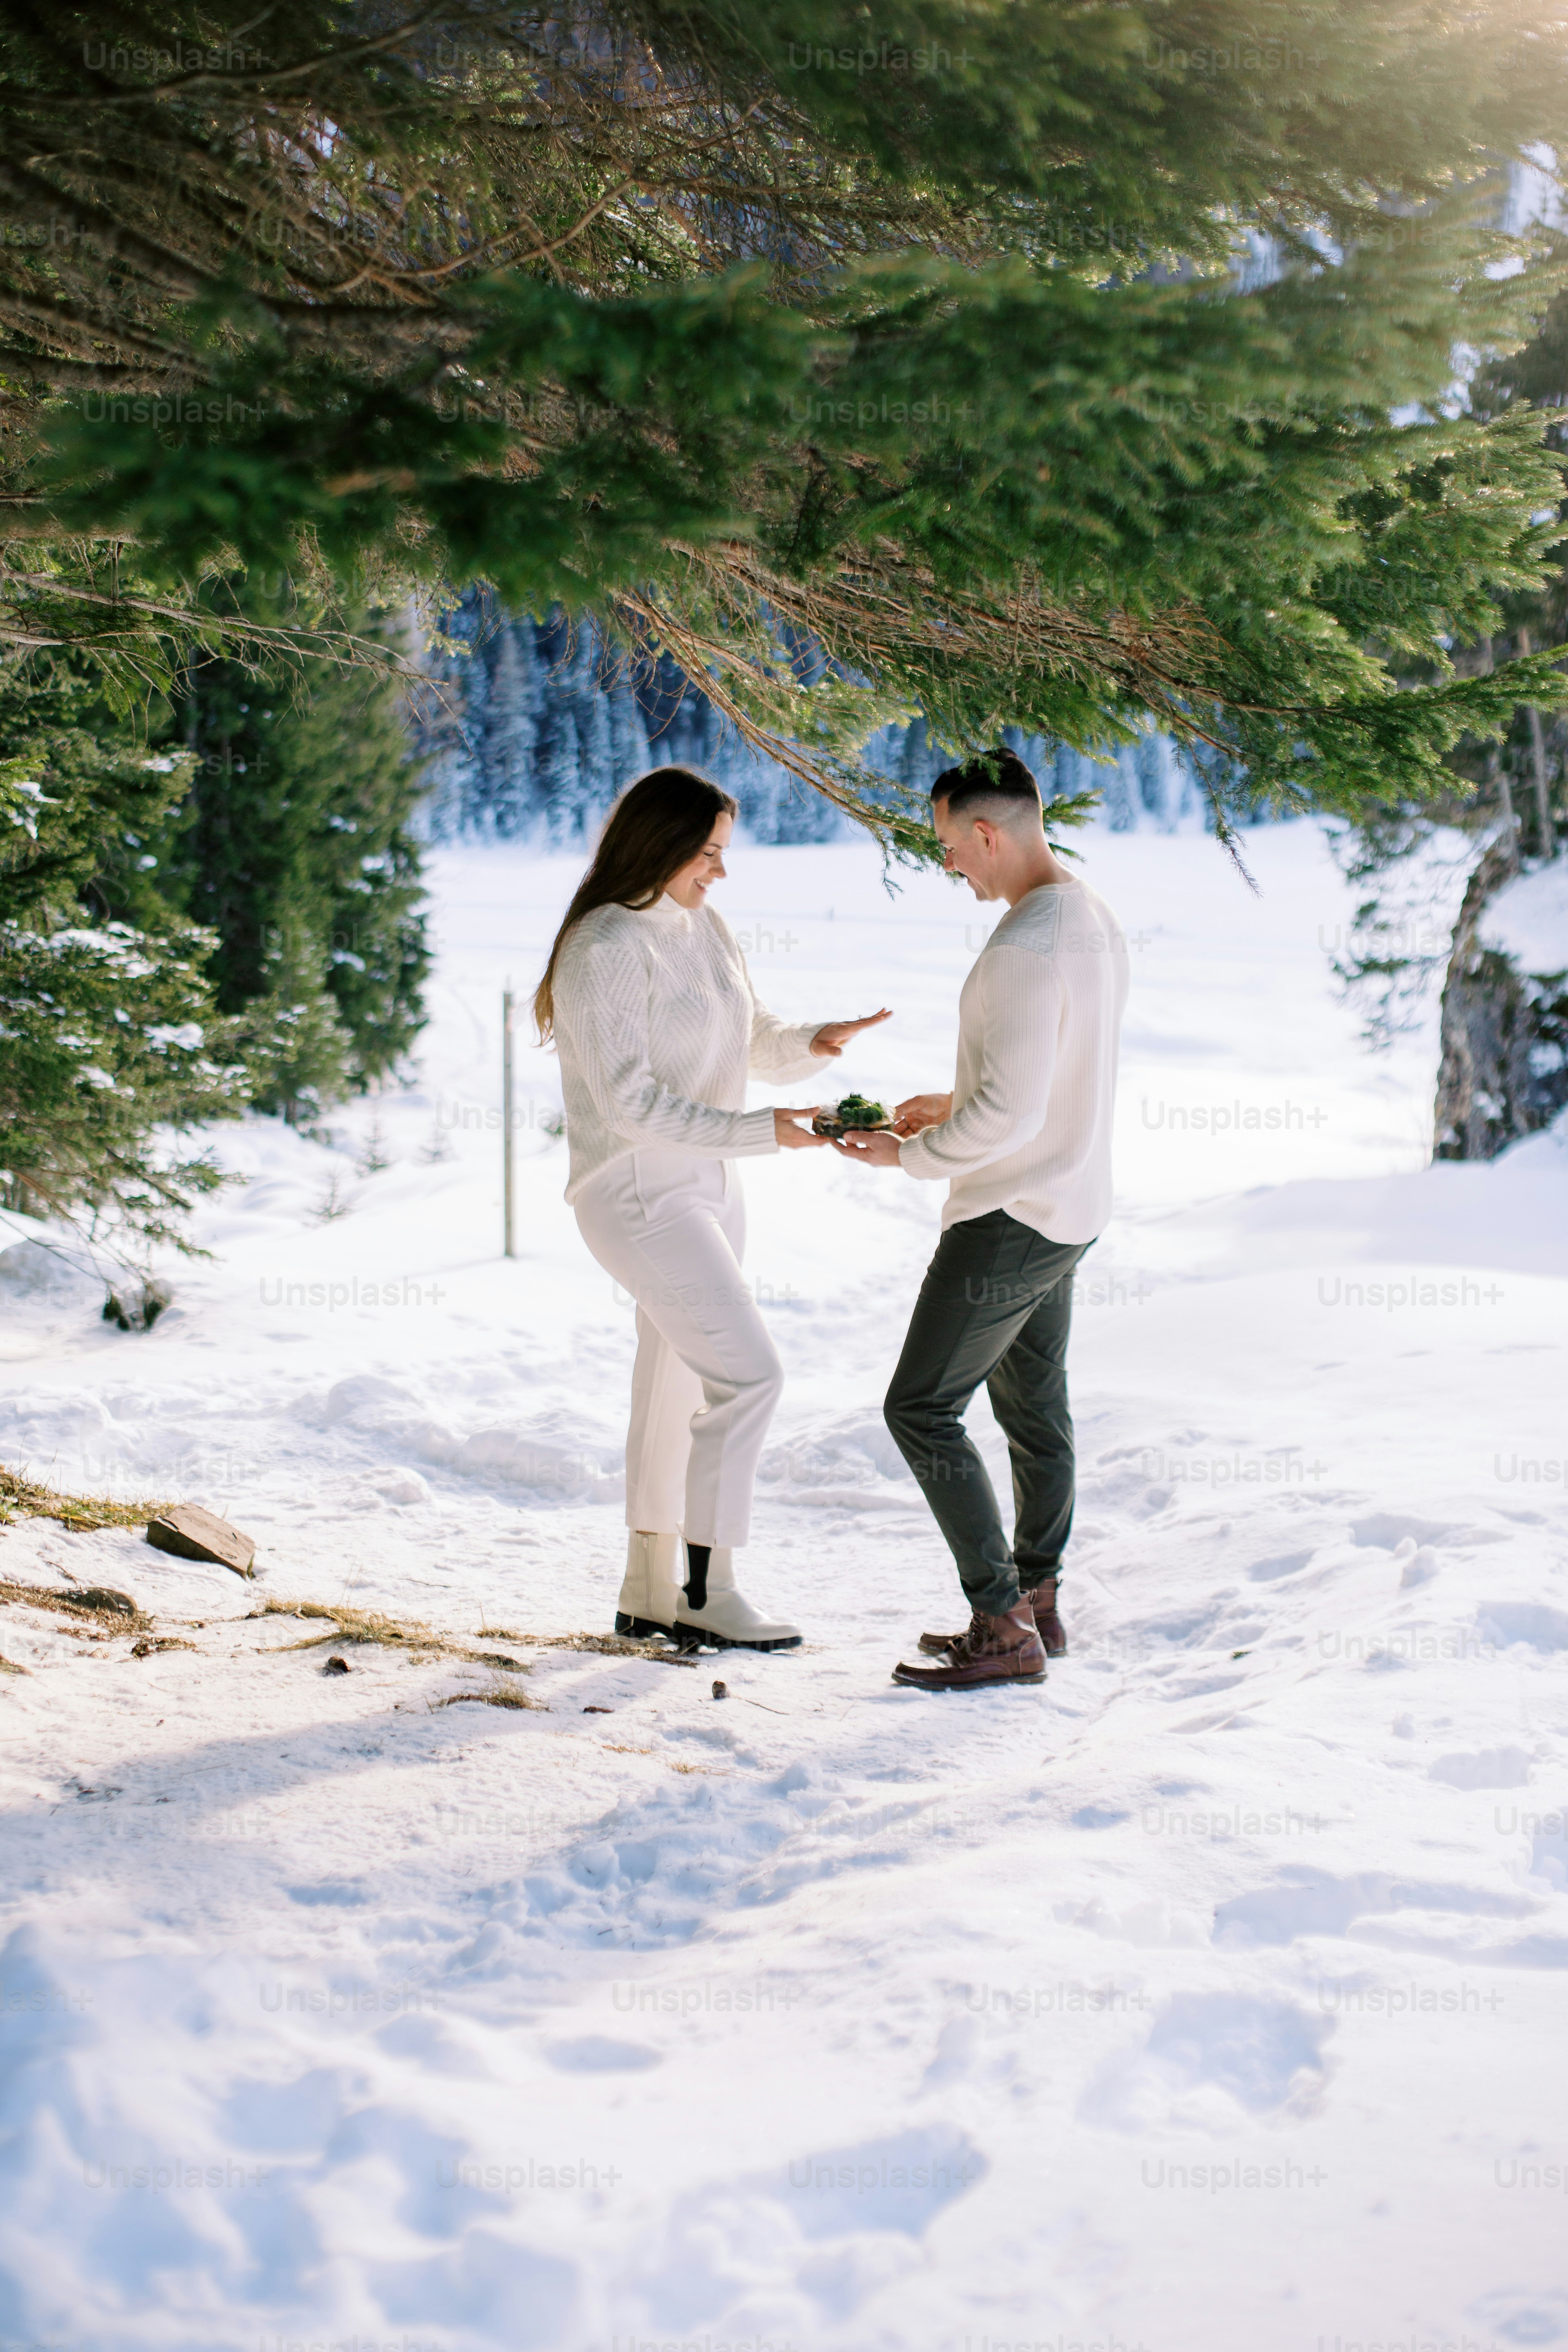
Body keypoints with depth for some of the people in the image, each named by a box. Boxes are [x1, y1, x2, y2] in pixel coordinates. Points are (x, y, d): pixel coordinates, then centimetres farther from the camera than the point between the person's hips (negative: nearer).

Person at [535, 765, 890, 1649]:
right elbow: (632, 1102, -23)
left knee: (677, 1383, 13)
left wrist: (811, 1043, -7)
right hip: (641, 1195, -9)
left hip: (707, 1188, 9)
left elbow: (752, 1040, 15)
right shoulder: (604, 951, -19)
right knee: (749, 1375, -13)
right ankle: (708, 1593, -4)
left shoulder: (702, 924, 7)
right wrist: (759, 1132, -27)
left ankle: (650, 1591, 23)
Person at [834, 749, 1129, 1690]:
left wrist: (910, 1155, -14)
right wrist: (954, 1103, 17)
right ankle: (1037, 1602, 31)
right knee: (1034, 1406, 19)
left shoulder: (1025, 949, -25)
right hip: (1071, 1206, 10)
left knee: (922, 1408, -4)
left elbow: (1009, 1113, -28)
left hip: (1011, 1219, -10)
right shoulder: (1097, 921, 7)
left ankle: (1004, 1630, -3)